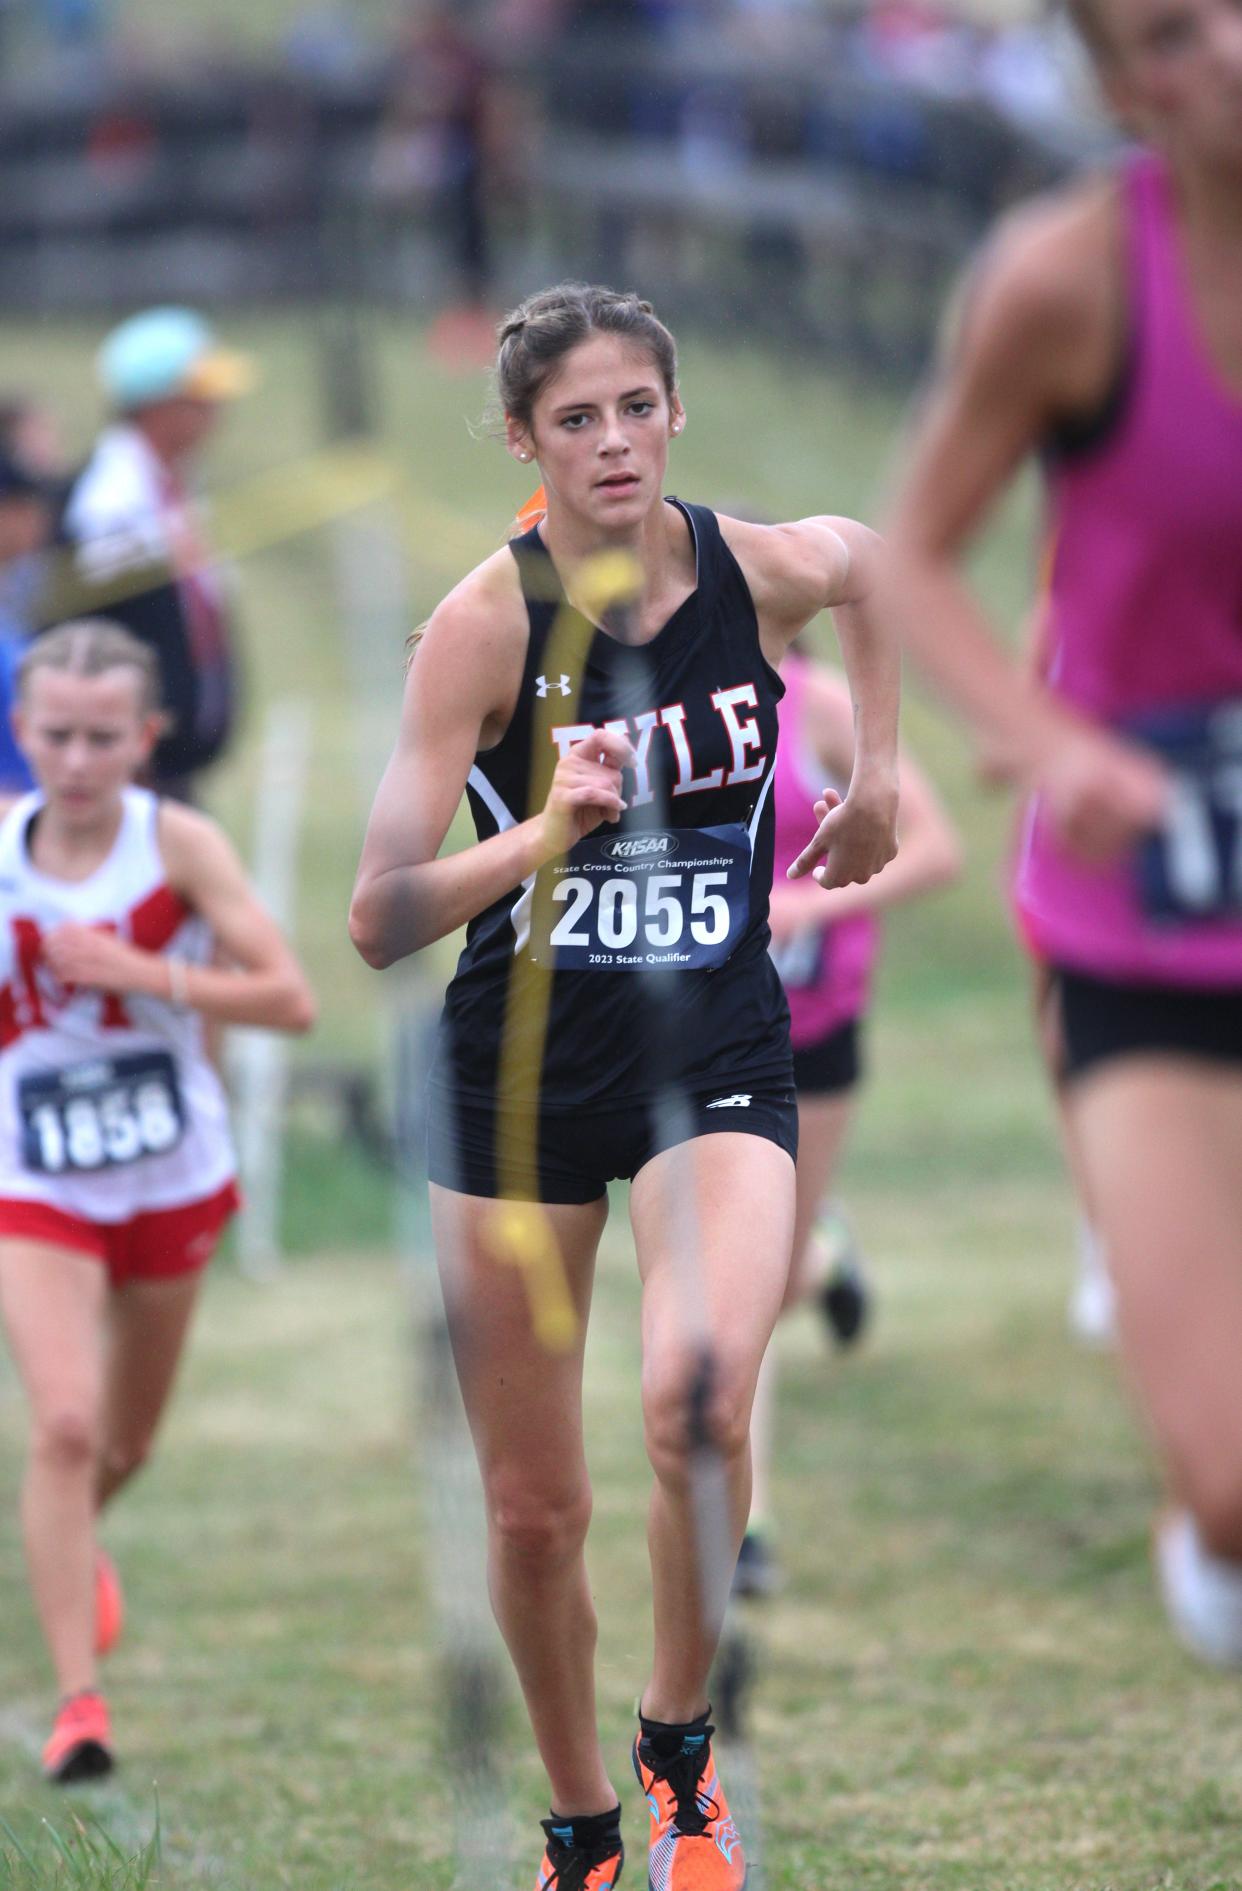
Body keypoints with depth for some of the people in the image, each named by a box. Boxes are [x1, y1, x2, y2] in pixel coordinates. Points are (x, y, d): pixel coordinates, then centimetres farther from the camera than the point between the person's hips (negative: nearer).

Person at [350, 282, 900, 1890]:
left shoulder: (767, 569, -6)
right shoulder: (487, 621, -14)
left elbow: (866, 563, 22)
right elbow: (379, 922, -18)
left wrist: (877, 772, 20)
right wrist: (545, 834, -32)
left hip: (713, 1052, 0)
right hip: (520, 1073, 0)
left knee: (696, 1401, -27)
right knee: (532, 1509, 5)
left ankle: (679, 1755, -3)